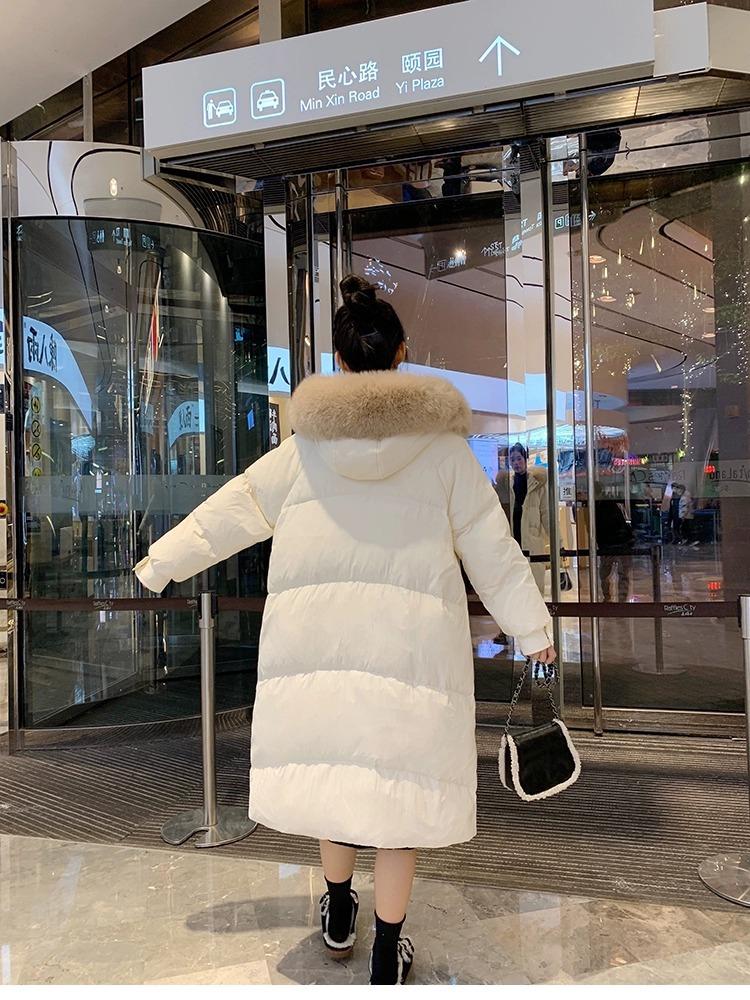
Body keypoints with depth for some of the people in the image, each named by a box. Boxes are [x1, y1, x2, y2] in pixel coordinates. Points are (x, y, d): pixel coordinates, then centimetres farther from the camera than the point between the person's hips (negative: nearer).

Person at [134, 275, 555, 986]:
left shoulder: (305, 446, 3)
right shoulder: (441, 447, 0)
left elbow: (228, 512, 10)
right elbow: (490, 546, 4)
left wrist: (158, 565, 23)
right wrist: (532, 627, 15)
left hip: (316, 630, 2)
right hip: (410, 633, -2)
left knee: (334, 761, 18)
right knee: (399, 774, 9)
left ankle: (338, 917, 38)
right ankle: (386, 955, 23)